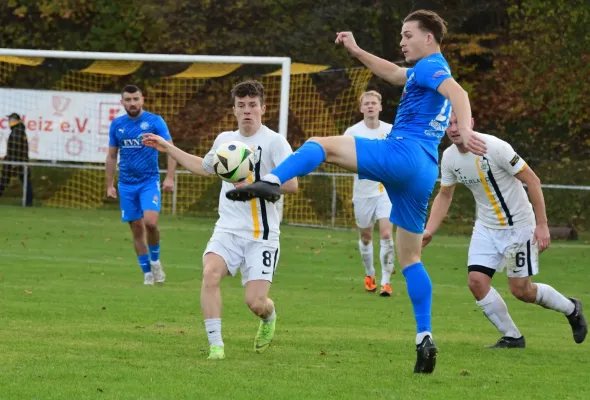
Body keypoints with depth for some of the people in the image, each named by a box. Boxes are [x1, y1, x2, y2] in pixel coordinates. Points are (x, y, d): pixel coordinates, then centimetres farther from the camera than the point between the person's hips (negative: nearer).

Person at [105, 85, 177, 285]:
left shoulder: (155, 121, -4)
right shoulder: (117, 124, 5)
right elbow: (112, 156, 13)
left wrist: (170, 177, -14)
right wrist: (110, 185, 10)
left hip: (150, 181, -3)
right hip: (127, 184, 3)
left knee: (150, 222, -21)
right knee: (137, 229, 3)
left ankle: (155, 260, 4)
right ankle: (147, 273, 13)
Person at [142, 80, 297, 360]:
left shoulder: (274, 142, -6)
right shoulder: (224, 140, 12)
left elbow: (291, 184, -14)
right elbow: (204, 168, 33)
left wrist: (253, 186, -20)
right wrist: (168, 148, 33)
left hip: (262, 235, -4)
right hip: (228, 229, 4)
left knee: (255, 303, -8)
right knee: (210, 272, -25)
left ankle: (269, 318, 32)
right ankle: (215, 345, -19)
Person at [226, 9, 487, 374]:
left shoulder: (431, 67, -1)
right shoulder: (430, 72, 28)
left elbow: (458, 92, -22)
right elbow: (393, 74, 47)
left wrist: (465, 129, -40)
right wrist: (356, 51, 39)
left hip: (403, 153, -10)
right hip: (424, 173, 10)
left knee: (321, 145, -10)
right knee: (409, 257, 11)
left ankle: (270, 183, -35)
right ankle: (425, 339, 5)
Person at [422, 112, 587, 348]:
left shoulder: (494, 147, -23)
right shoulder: (449, 157, -4)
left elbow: (532, 180, -18)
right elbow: (444, 196, 12)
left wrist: (542, 225, -20)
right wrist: (429, 231, 0)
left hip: (518, 226, -6)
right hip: (486, 228, 6)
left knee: (521, 290, -3)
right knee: (476, 281, -10)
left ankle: (571, 309, 25)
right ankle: (512, 337, 6)